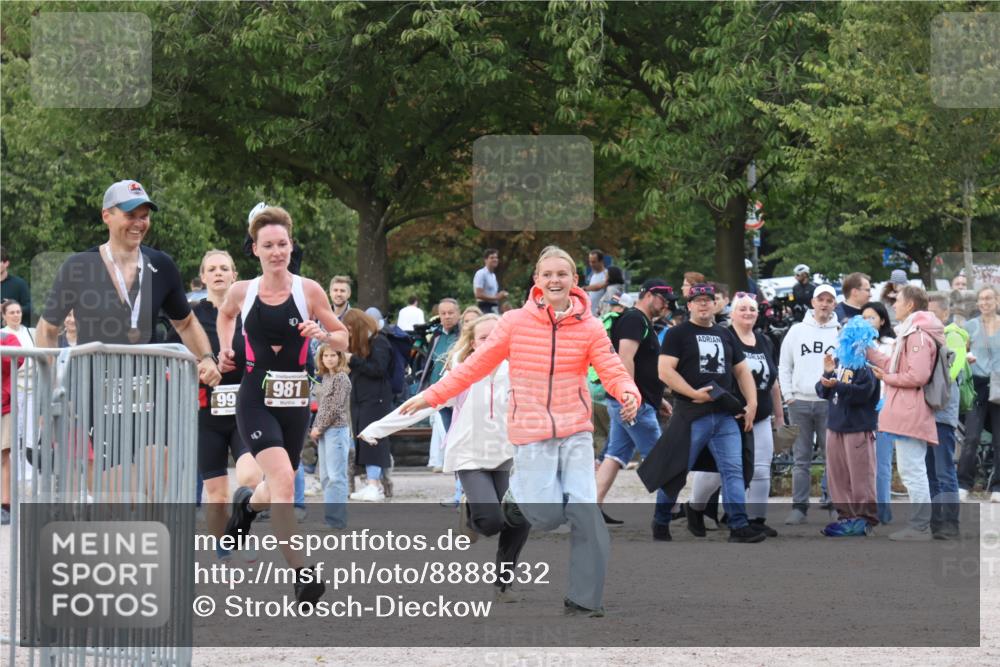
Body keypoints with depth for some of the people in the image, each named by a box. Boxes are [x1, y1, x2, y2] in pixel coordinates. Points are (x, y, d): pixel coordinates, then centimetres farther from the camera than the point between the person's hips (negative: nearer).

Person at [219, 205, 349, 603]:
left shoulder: (309, 291, -1)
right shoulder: (241, 292, 1)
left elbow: (343, 339, 6)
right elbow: (225, 315, 25)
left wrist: (323, 335, -14)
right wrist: (226, 349, 10)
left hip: (294, 399, 2)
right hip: (255, 397, -2)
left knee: (280, 484, 16)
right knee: (283, 478, -22)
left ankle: (247, 504, 55)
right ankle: (299, 572, -24)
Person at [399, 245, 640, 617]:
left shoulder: (589, 328, 1)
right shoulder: (515, 323, -1)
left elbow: (612, 371, -5)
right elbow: (476, 365, 3)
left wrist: (628, 394, -28)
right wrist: (431, 396, -1)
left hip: (575, 432, 1)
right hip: (531, 433, -1)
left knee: (585, 513, -11)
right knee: (547, 517, -10)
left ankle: (584, 599, 0)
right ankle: (521, 487, 27)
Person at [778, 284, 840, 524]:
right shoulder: (797, 331, 9)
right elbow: (784, 366, 12)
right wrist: (788, 395, 3)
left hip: (830, 403, -2)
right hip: (800, 402, 2)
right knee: (801, 458, 4)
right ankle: (799, 507, 7)